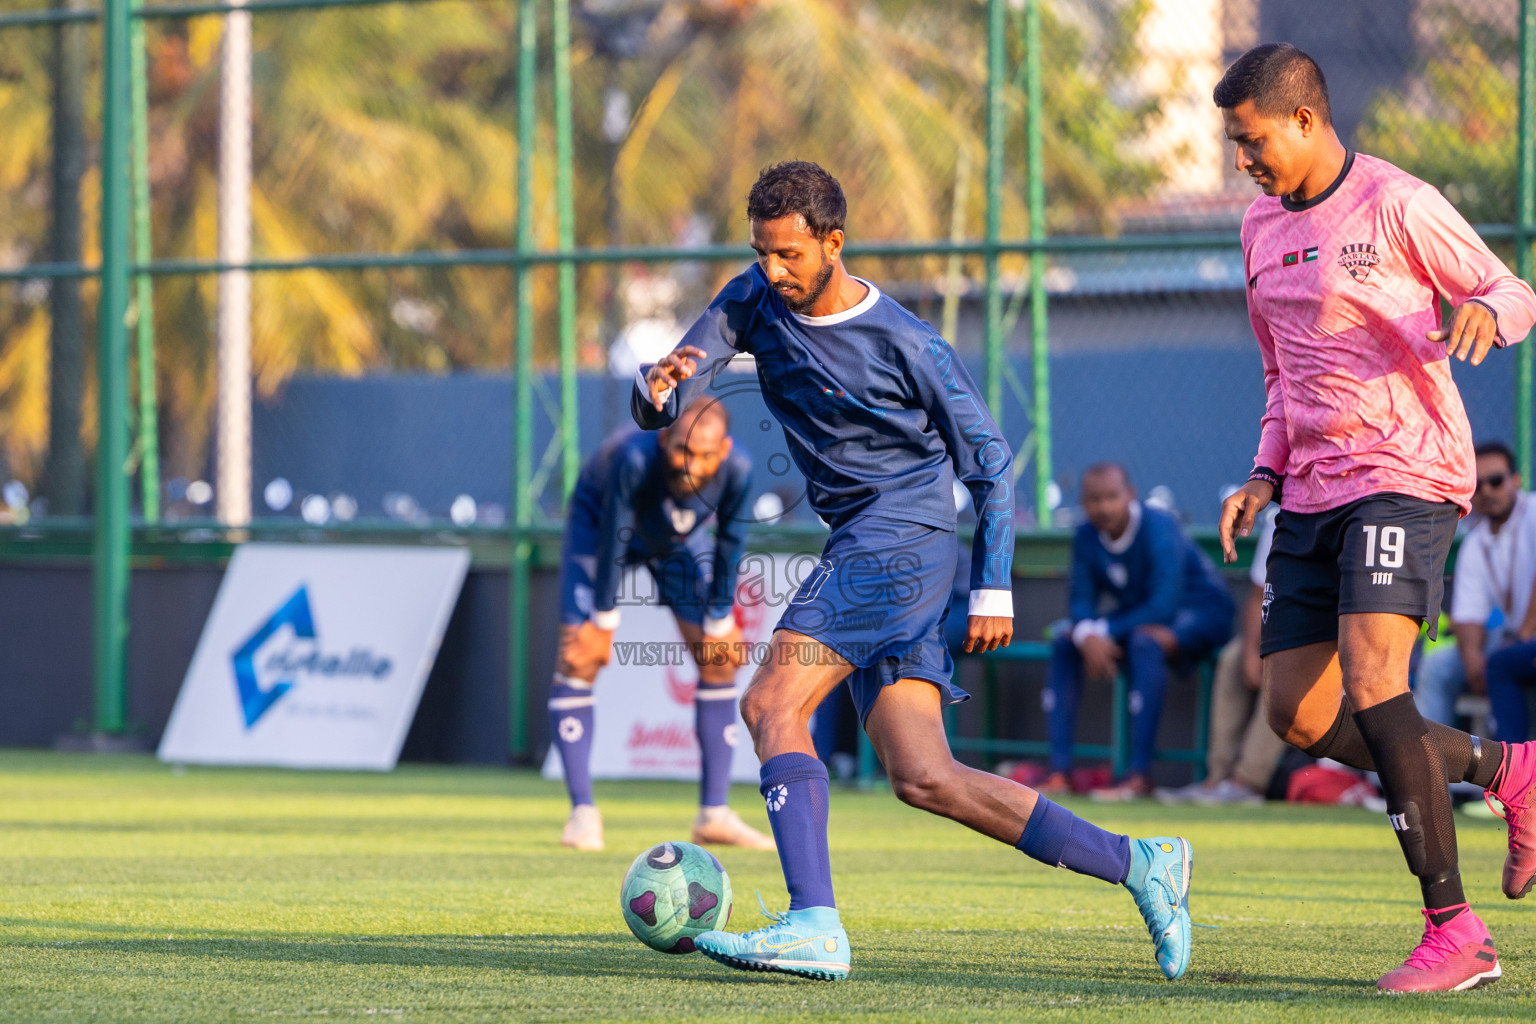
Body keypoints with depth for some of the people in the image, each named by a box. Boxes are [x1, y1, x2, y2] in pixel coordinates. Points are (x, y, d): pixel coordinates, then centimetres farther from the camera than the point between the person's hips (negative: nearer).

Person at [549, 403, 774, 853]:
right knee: (579, 656, -16)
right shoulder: (635, 457, -43)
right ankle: (583, 812, -10)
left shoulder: (737, 469, -33)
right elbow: (613, 540, -30)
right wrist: (604, 620, -21)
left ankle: (714, 814, 3)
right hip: (599, 523, -4)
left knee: (720, 656, -3)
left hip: (677, 538, 4)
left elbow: (729, 545, -16)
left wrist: (718, 625, -7)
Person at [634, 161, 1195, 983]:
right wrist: (657, 390, -22)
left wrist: (993, 591, -5)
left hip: (901, 540, -7)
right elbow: (659, 409, 3)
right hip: (858, 552, 7)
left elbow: (988, 459, -2)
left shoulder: (904, 344, -9)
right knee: (925, 780, -1)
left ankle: (814, 926, -30)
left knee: (771, 705, -20)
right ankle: (1139, 866, 4)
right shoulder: (754, 303, 7)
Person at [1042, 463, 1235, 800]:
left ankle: (1140, 775, -40)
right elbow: (1081, 599, -4)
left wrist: (1104, 632, -29)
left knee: (1145, 640, -37)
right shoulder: (1087, 538, -4)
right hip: (1139, 616, 7)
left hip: (1200, 612, -7)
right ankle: (1059, 771, -14)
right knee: (1066, 643, -10)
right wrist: (1086, 635, -28)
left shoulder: (1158, 529, -25)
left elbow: (1163, 607, -31)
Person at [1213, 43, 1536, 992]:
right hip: (1313, 488, 8)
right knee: (1300, 716, 1)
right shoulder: (1263, 227, 15)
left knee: (1371, 680, -23)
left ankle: (1455, 933, -19)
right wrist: (1265, 477, 11)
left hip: (1405, 474, -8)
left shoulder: (1398, 207, -8)